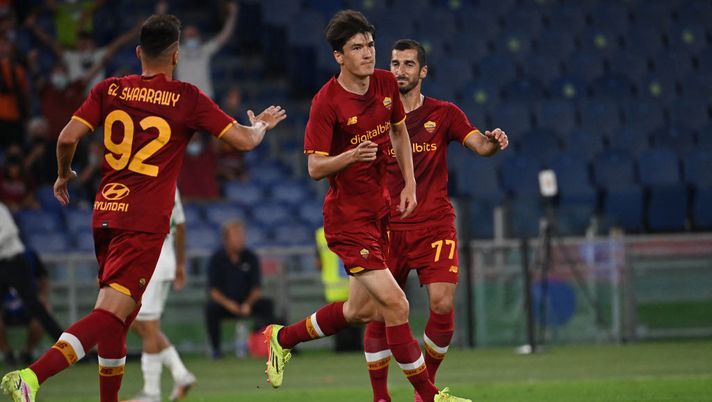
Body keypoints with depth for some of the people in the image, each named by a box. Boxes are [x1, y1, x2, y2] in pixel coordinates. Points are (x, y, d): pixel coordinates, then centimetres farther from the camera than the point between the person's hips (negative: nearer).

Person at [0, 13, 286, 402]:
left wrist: (63, 176, 18)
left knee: (121, 311, 22)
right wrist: (260, 126, 24)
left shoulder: (109, 89, 6)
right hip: (146, 221, -5)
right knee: (109, 315, -13)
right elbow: (244, 140, 1)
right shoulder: (188, 99, -2)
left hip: (105, 214, 5)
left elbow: (68, 138, -1)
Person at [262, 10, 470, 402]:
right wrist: (352, 155, -34)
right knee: (395, 304, -14)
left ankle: (283, 338, 36)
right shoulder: (326, 102, -19)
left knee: (361, 308, 16)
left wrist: (409, 184, 10)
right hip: (348, 217, -8)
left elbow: (399, 132, 18)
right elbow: (315, 167, -17)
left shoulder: (386, 84, 0)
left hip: (379, 209, 8)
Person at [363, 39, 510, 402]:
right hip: (388, 226, 1)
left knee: (442, 304, -15)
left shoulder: (444, 114, 5)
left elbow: (479, 145, -6)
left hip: (435, 224, -1)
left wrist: (492, 141, -28)